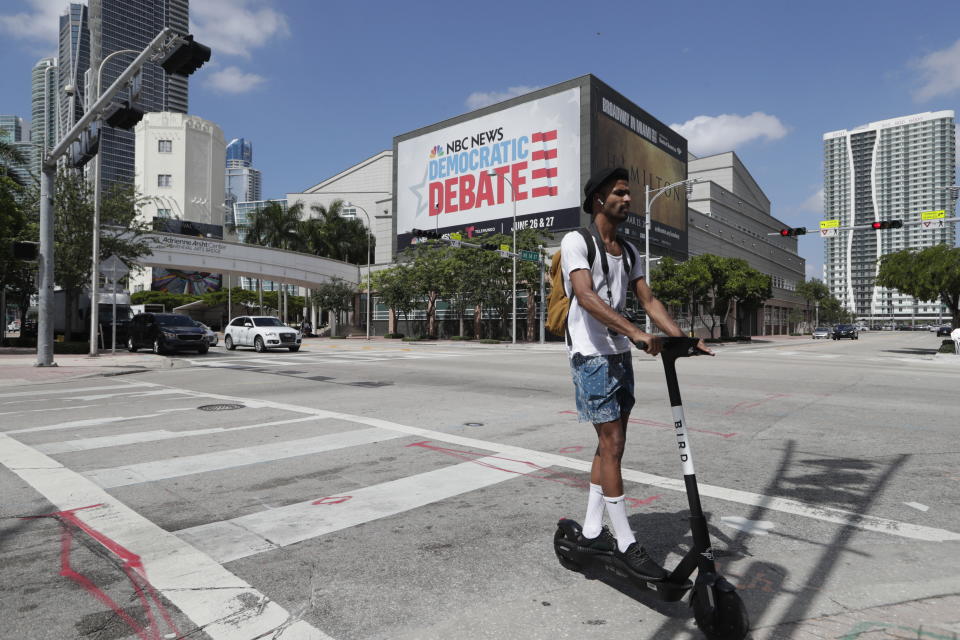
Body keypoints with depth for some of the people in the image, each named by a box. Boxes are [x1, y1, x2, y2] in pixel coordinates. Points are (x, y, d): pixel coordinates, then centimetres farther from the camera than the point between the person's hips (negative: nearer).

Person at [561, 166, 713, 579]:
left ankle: (591, 531, 21)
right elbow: (585, 296, -22)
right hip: (591, 355, -8)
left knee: (611, 444, 10)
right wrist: (635, 332, -33)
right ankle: (626, 543, 2)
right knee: (612, 444, -8)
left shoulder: (629, 251, 16)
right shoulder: (576, 242, -7)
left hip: (620, 355, 8)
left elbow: (648, 300, 11)